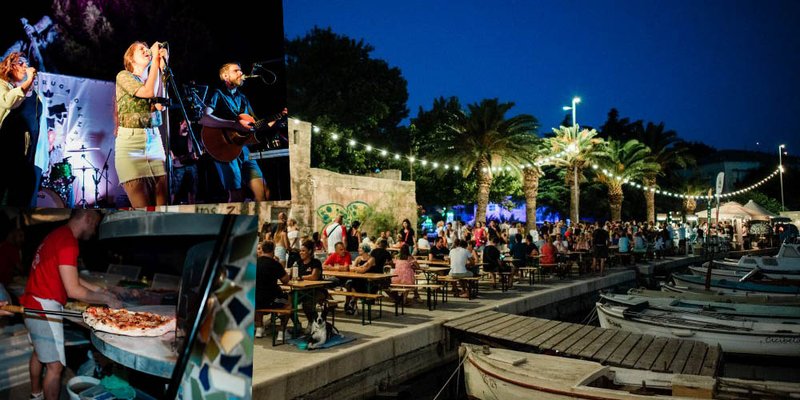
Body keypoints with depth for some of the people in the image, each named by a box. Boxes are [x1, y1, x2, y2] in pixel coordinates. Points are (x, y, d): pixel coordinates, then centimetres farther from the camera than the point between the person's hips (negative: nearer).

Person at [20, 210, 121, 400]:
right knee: (55, 365, -4)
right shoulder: (68, 241, -22)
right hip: (45, 309, -11)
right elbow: (74, 291, -23)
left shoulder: (57, 235, 9)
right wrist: (107, 300, -12)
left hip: (33, 305, 11)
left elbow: (71, 278, 17)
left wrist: (99, 290, 15)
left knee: (39, 351, 27)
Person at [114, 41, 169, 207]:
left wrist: (161, 66, 1)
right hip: (130, 143, -4)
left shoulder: (153, 79, 19)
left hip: (154, 142, 5)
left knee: (162, 207, -7)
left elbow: (160, 105, -2)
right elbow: (147, 92, -13)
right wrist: (155, 60, -4)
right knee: (143, 209, -12)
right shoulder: (123, 76, 6)